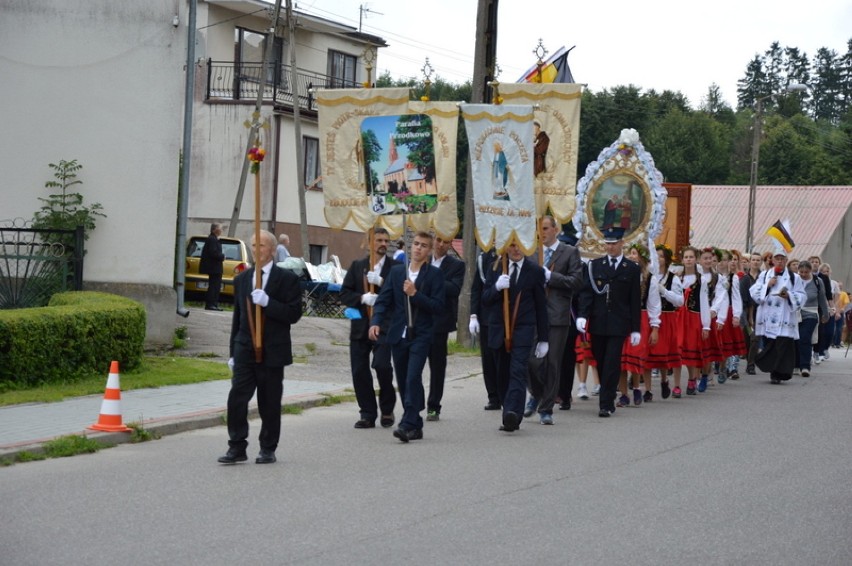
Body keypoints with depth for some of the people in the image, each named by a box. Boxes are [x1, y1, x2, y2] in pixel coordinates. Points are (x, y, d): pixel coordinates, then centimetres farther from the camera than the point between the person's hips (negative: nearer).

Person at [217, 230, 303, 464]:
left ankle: (268, 449, 14)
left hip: (272, 352, -3)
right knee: (236, 399, -7)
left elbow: (294, 314, -10)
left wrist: (267, 302, -22)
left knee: (270, 404, 4)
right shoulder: (242, 279, 12)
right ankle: (237, 447, -2)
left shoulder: (287, 278, -2)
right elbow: (237, 317, 16)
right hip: (245, 351, 3)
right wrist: (233, 352, 14)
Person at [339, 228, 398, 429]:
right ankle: (367, 414, 12)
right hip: (360, 327, 3)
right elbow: (344, 294, 6)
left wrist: (381, 282, -18)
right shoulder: (357, 266, 12)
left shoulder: (395, 267, 3)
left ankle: (387, 409, 4)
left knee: (382, 365, -17)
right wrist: (363, 298, -11)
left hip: (384, 326, -3)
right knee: (359, 371, 1)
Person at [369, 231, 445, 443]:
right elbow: (383, 300, 5)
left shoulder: (434, 274, -1)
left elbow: (438, 306, -8)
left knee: (413, 378, -17)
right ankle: (416, 426, 19)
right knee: (403, 383, 8)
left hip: (421, 336, -4)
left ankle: (408, 424, -20)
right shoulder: (396, 271, 10)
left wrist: (415, 294, -17)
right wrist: (376, 321, -11)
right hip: (398, 335, 5)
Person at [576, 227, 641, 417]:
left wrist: (636, 329, 1)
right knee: (601, 363, 8)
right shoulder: (594, 265, 8)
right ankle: (608, 399, 22)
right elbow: (586, 292, 2)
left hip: (618, 324, -2)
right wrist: (582, 315, -13)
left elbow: (635, 300, 4)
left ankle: (606, 404, -7)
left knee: (612, 364, -8)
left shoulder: (631, 269, 4)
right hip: (598, 323, 2)